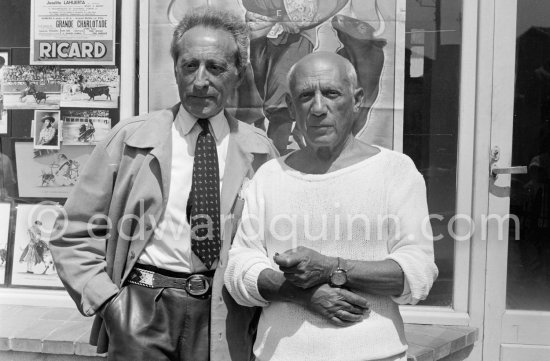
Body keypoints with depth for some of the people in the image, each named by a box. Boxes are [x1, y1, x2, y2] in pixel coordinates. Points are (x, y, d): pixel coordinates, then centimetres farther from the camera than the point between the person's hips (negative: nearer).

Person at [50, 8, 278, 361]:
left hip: (226, 317, 1)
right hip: (142, 310, 0)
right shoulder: (129, 139, -1)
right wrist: (106, 299, -8)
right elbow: (74, 234, 2)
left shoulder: (259, 150, 1)